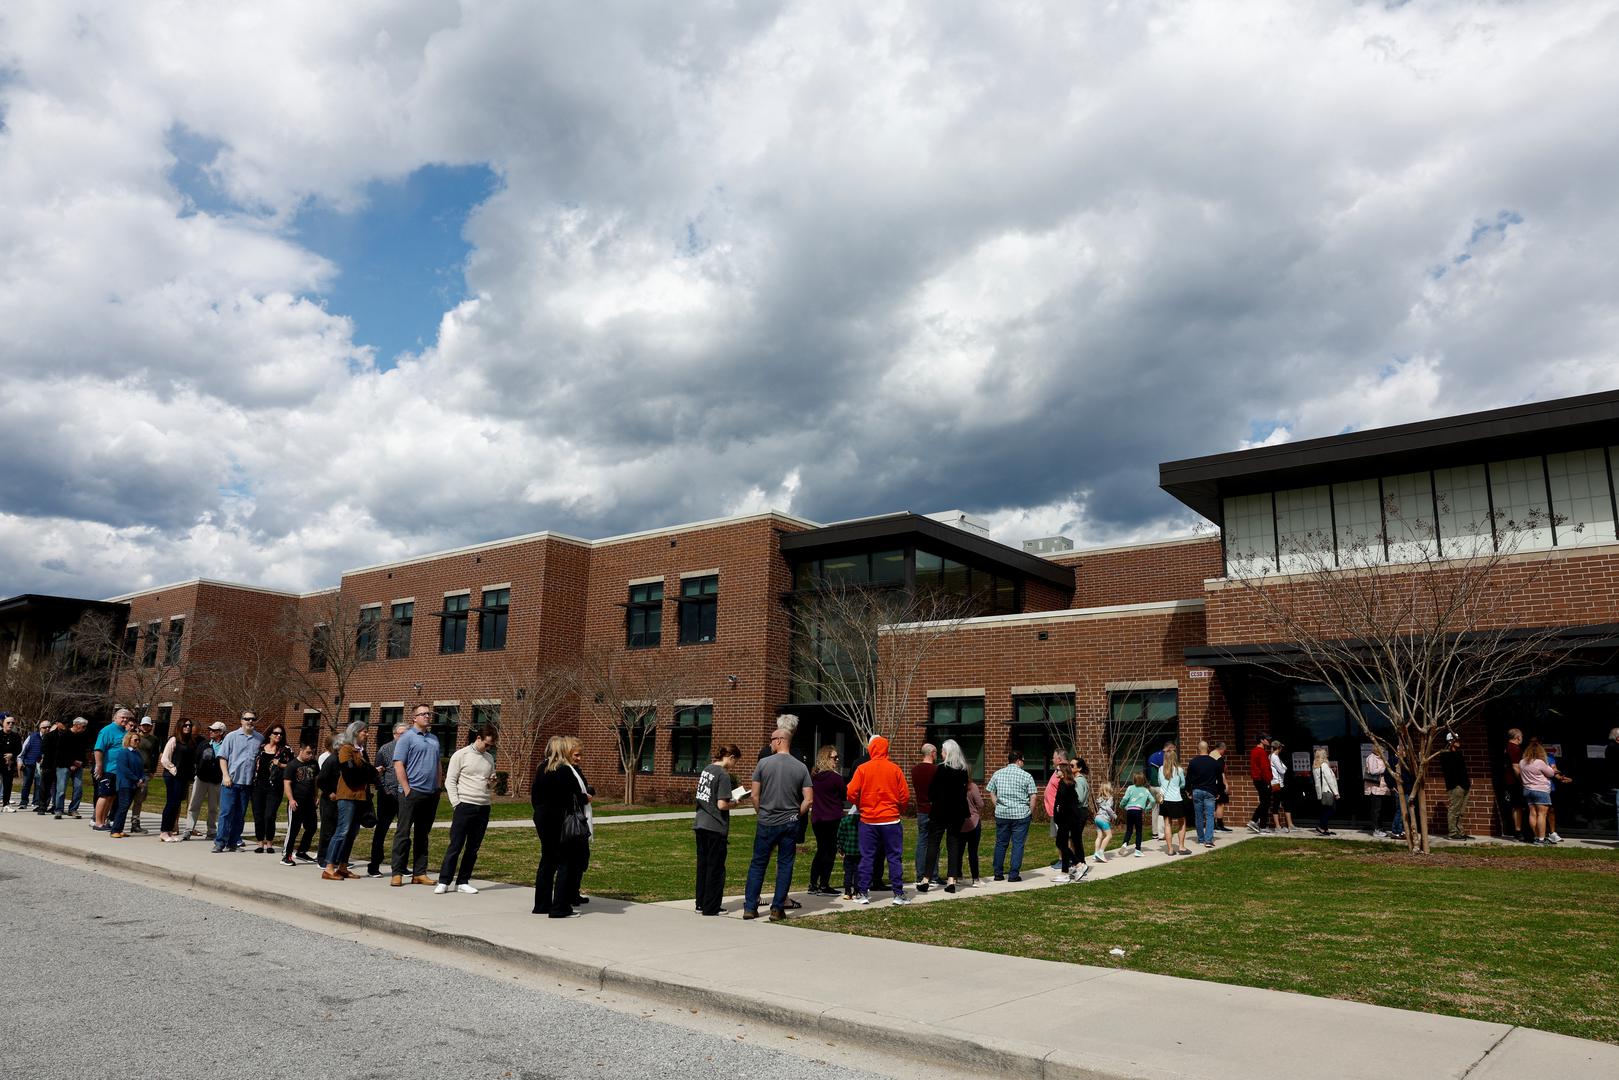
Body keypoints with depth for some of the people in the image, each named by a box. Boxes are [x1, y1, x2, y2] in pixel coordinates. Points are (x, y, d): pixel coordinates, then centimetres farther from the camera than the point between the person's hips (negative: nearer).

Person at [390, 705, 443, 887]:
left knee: (423, 834, 10)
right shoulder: (407, 737, -4)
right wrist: (407, 790, -15)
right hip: (412, 792, -6)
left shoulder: (434, 738, 16)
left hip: (431, 794, 6)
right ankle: (397, 873, 3)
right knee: (404, 833, -2)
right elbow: (398, 765, -10)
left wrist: (437, 786, 12)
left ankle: (419, 873, 15)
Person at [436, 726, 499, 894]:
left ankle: (463, 882, 14)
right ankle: (444, 881, 4)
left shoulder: (489, 758, 14)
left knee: (473, 847, 7)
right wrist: (456, 804, -9)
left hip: (483, 807, 5)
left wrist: (492, 783, 0)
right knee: (455, 845, -3)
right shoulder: (461, 755, -2)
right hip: (465, 806, -5)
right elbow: (450, 781, -3)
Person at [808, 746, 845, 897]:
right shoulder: (835, 777, -15)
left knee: (821, 850, 17)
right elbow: (846, 793, -6)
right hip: (833, 819, -6)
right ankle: (824, 886, 3)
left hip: (816, 818, 6)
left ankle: (813, 885, 17)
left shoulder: (813, 776, 4)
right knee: (830, 852, 3)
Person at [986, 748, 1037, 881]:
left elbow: (991, 792, 9)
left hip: (1001, 814, 3)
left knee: (1001, 843, 12)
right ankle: (1014, 875, 3)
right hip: (1021, 814, -3)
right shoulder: (1026, 775, -5)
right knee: (1018, 844, 3)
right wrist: (1031, 811, 4)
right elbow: (1033, 796, -7)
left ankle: (998, 874, 16)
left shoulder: (998, 773, 5)